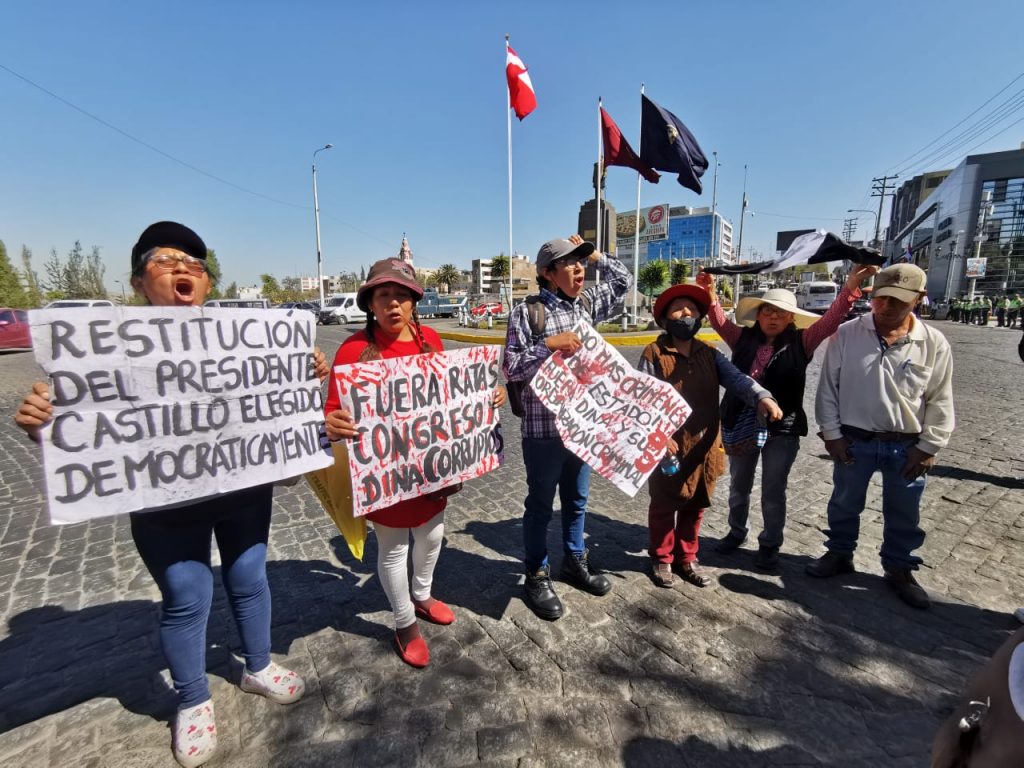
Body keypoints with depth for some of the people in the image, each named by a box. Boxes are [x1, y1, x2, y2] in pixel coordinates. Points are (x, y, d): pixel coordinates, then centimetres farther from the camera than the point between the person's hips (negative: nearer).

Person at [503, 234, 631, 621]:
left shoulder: (587, 304, 8)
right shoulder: (527, 312, -11)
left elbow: (623, 280, 22)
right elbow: (511, 368, -12)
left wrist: (596, 255, 11)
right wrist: (549, 344, -23)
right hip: (543, 428, -6)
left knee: (577, 499, 20)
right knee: (540, 505, 9)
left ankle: (575, 562, 40)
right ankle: (537, 576, 27)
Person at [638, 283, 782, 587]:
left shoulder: (709, 354, 6)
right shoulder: (653, 354, -8)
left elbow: (736, 378, -9)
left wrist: (761, 397, -28)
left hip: (705, 446, 5)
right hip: (670, 447, -5)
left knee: (696, 507, 19)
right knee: (664, 507, 12)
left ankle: (687, 559, 39)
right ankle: (662, 559, 33)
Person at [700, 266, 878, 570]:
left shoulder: (801, 342, -2)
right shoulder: (744, 338, 2)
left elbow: (830, 321, -10)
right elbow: (720, 321, -3)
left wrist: (850, 288, -22)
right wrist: (709, 292, -16)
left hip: (782, 428, -2)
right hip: (740, 425, 2)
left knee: (773, 492, 12)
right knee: (738, 486, 19)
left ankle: (770, 544, 31)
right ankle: (736, 532, 40)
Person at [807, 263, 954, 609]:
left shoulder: (934, 343, -5)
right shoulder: (847, 334, -8)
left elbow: (940, 402, 1)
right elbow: (828, 387, -4)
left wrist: (928, 447, -3)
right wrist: (832, 433, -6)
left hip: (907, 445, 1)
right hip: (854, 440, -1)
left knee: (904, 514, 16)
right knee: (844, 504, 15)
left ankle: (899, 569, 36)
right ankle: (839, 554, 36)